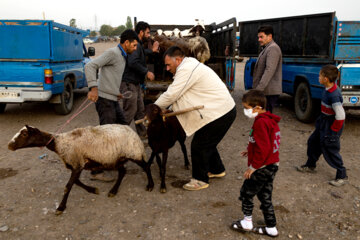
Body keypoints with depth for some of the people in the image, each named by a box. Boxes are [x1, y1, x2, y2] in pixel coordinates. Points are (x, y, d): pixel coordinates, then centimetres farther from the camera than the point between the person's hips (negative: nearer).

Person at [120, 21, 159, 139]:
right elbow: (133, 62, -30)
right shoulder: (135, 44, -17)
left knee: (140, 110, 17)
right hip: (129, 83, -11)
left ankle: (142, 133, 29)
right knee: (130, 112, -8)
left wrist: (152, 50, 46)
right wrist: (147, 72, -21)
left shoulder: (138, 45, 16)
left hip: (135, 83, 11)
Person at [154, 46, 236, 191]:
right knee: (206, 143, 23)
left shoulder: (186, 70, -18)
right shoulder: (190, 66, 16)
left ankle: (200, 180, 14)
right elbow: (178, 95, 18)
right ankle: (217, 170, 41)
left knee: (198, 146, -2)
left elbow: (171, 94, -18)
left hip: (220, 113, -10)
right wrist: (167, 110, 10)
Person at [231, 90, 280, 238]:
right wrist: (251, 151, 15)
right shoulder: (270, 120, 9)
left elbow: (263, 149, -27)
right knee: (265, 196, 19)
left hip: (262, 168, -10)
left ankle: (247, 222, 23)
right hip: (272, 165, 10)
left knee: (246, 192, 9)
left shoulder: (260, 123, -23)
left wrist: (253, 166, -19)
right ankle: (271, 228, 28)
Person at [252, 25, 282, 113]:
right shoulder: (266, 48, 21)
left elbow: (269, 71, -24)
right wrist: (257, 88, 22)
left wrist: (259, 89, -29)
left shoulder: (273, 48, -13)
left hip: (269, 92, -10)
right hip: (265, 90, 10)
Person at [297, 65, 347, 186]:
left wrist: (333, 130, -17)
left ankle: (342, 176, 16)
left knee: (330, 150, 0)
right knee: (313, 141, 19)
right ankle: (310, 166, 37)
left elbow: (340, 116, -28)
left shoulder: (334, 95, -29)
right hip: (323, 123, 10)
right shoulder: (328, 89, 0)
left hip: (331, 126, -10)